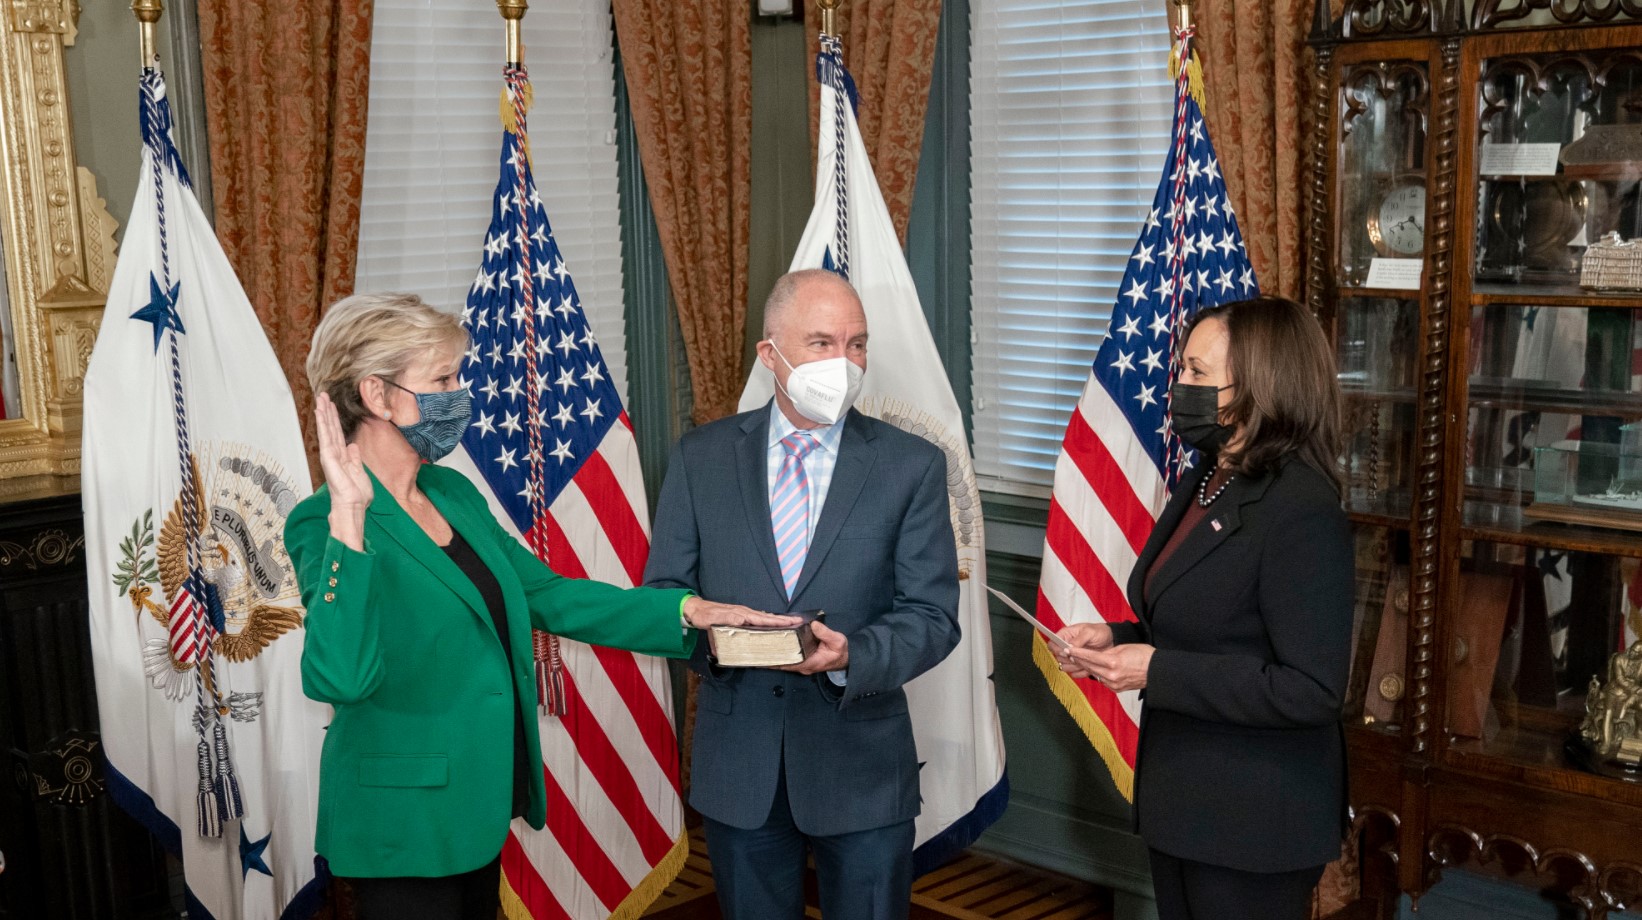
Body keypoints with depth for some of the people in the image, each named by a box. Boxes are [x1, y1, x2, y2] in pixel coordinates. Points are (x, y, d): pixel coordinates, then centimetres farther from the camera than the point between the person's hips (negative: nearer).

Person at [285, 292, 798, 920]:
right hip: (404, 826, -8)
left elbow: (547, 596, 8)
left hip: (481, 806, 8)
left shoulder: (453, 493, 5)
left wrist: (687, 611, 0)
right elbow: (339, 677, -33)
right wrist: (349, 516, -35)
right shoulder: (324, 521, -19)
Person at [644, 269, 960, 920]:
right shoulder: (700, 457, 1)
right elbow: (662, 591, 3)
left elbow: (931, 616, -6)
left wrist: (852, 655, -25)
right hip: (737, 767, 1)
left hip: (861, 768, -1)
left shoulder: (913, 466, -3)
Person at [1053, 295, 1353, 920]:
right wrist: (1118, 640, 0)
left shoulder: (1300, 511, -21)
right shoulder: (1205, 483, 8)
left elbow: (1311, 691, -25)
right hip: (1181, 800, 9)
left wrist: (1157, 671, -23)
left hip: (1253, 822, -9)